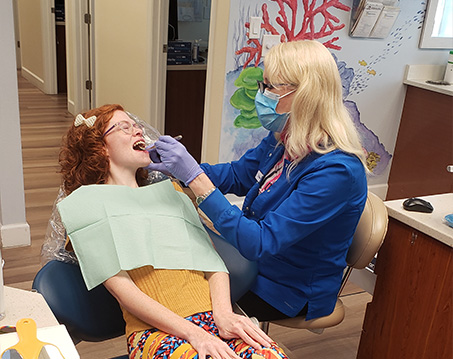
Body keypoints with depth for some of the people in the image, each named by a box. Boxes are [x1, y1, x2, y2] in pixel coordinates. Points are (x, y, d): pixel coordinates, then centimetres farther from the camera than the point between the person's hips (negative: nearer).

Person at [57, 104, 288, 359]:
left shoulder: (170, 192, 24)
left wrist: (223, 313, -7)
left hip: (212, 315, 4)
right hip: (155, 329, -4)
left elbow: (213, 261, 13)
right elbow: (120, 287, -3)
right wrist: (191, 332, -14)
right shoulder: (86, 204, 9)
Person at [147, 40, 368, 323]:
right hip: (257, 254, 7)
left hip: (290, 289, -7)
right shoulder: (284, 138, -7)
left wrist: (195, 177, -36)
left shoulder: (336, 171, -33)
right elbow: (237, 175, 7)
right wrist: (179, 167, -10)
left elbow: (261, 242, -34)